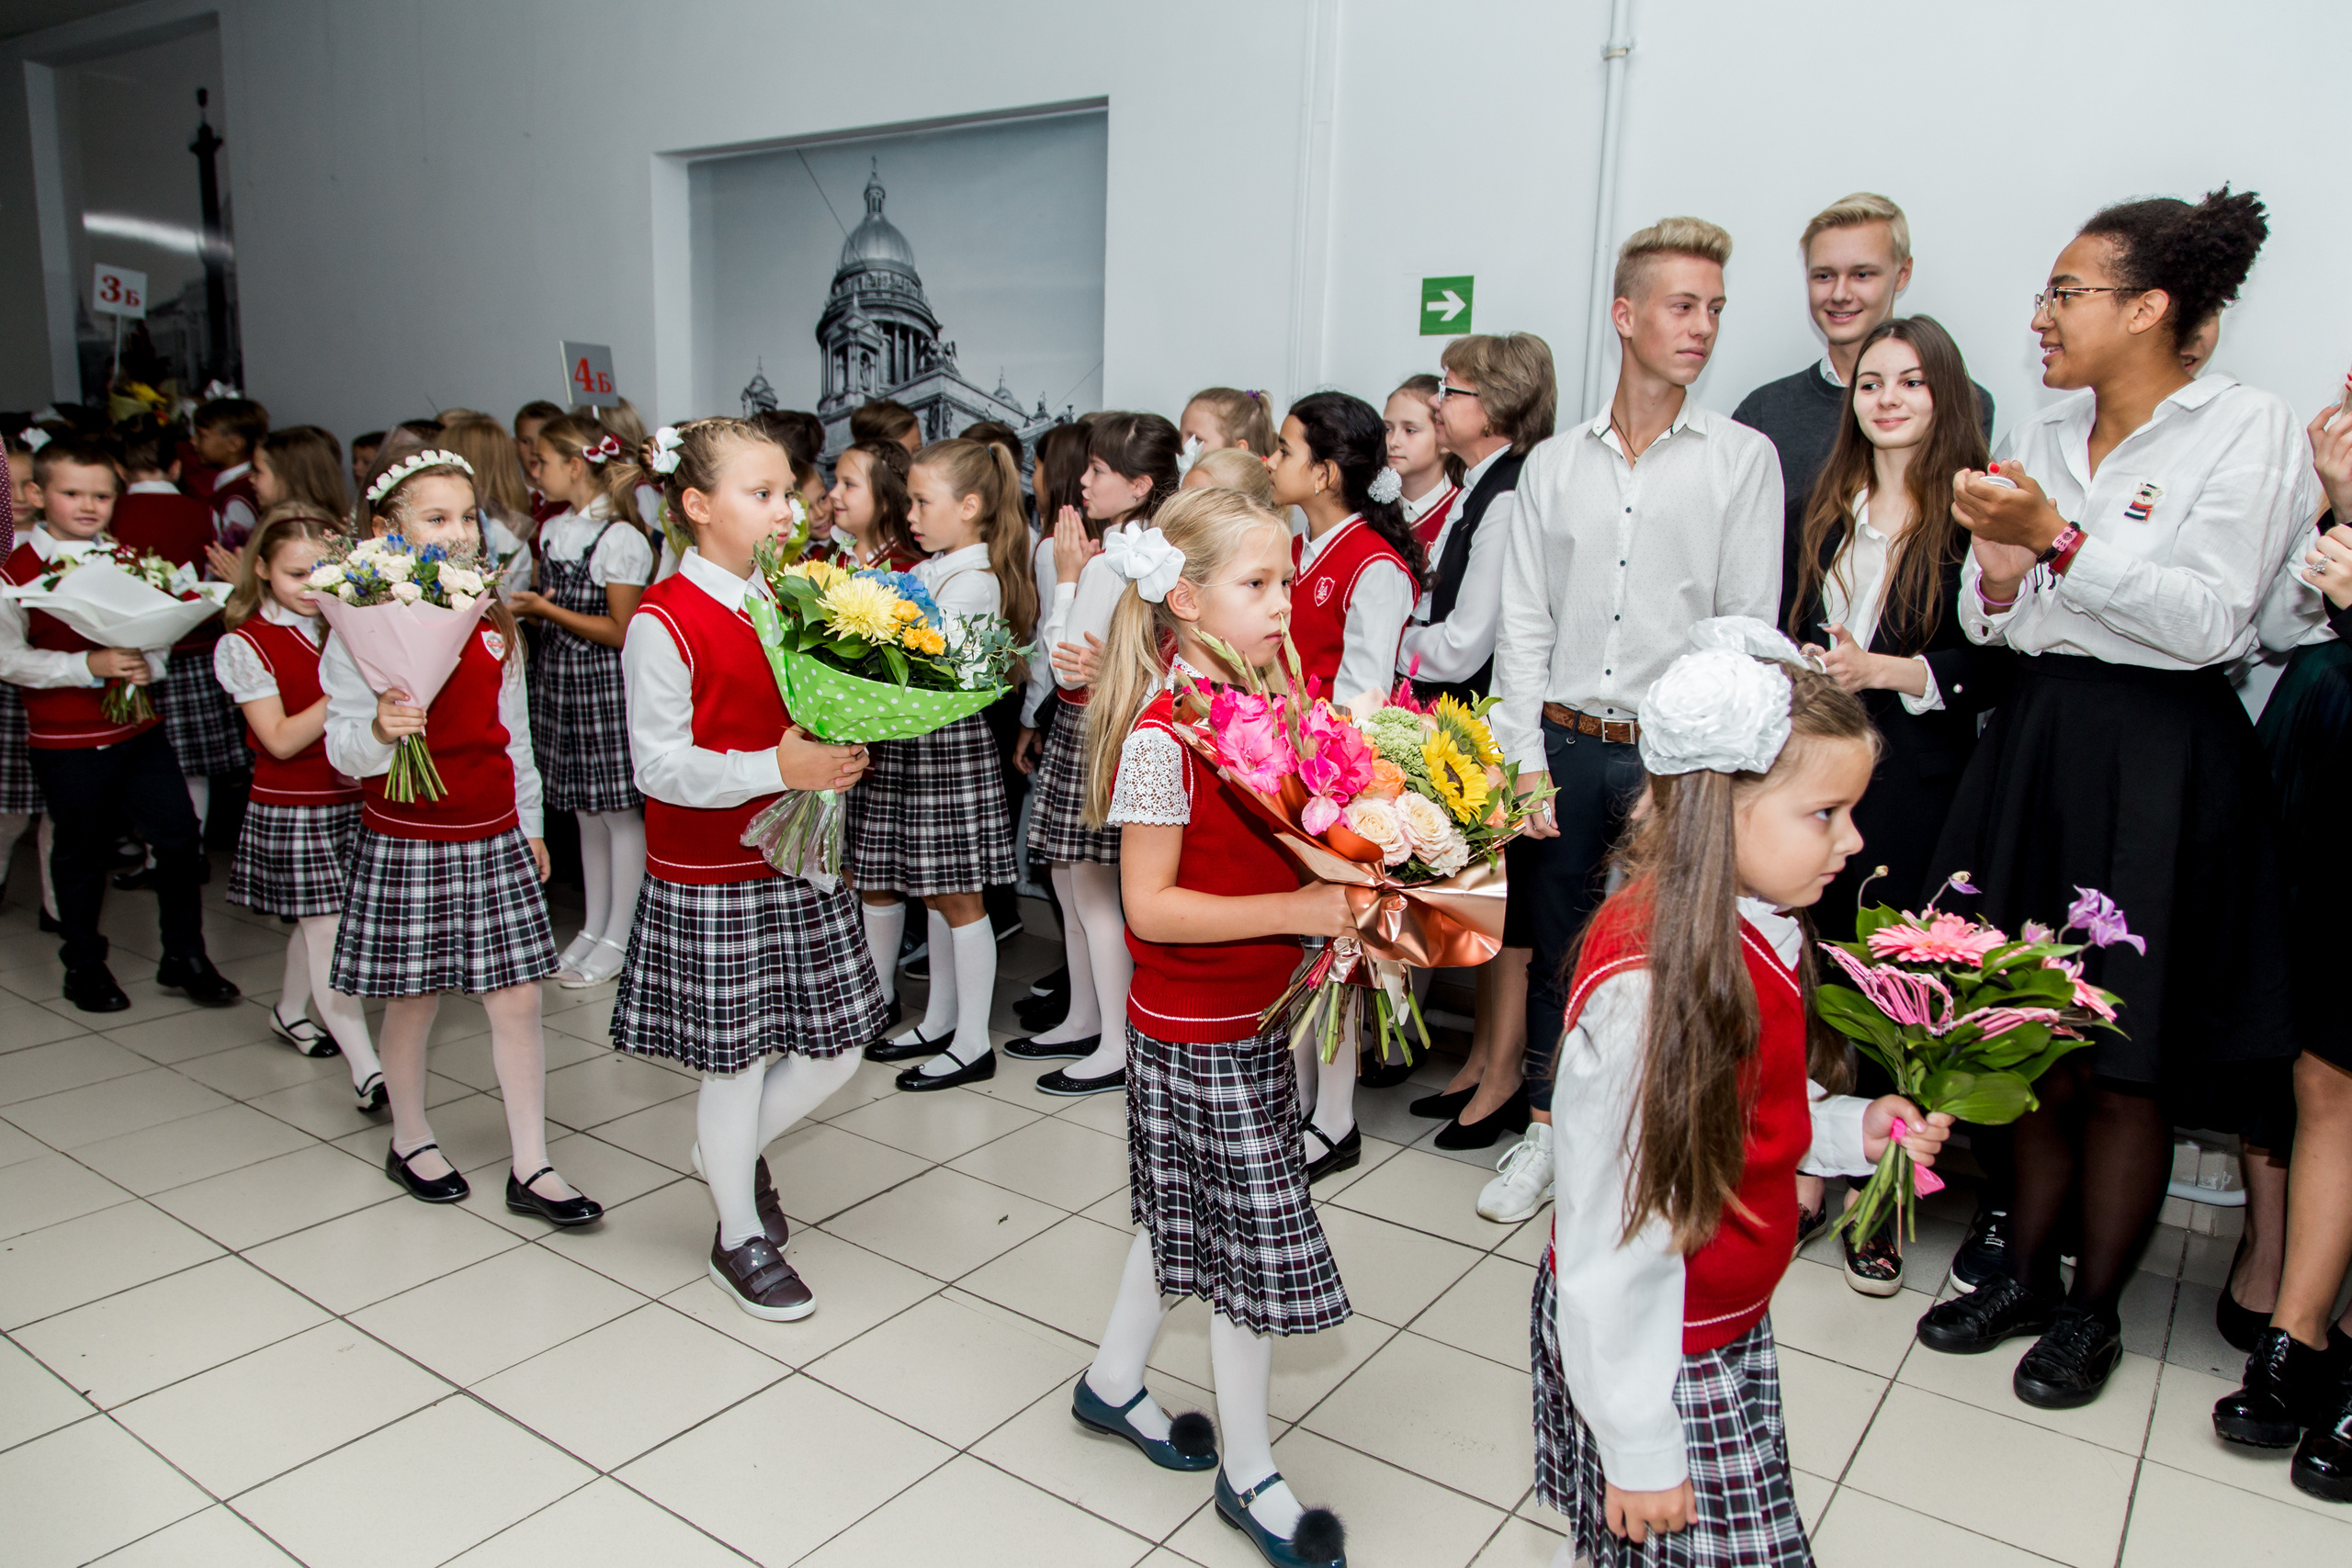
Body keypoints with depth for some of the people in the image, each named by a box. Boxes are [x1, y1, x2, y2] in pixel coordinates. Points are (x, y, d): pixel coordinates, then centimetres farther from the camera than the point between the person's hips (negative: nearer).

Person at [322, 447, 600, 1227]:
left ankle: (530, 1166, 11)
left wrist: (529, 823, 18)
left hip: (494, 837, 4)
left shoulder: (492, 619, 7)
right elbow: (344, 750, -11)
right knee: (413, 999, 9)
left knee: (517, 996, 3)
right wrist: (380, 732, -34)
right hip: (406, 840, -4)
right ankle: (410, 1140, 33)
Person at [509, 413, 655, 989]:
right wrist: (518, 604, -3)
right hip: (558, 680, 8)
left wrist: (545, 609, -16)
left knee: (620, 811, 2)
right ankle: (593, 927, 26)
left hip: (606, 683, -8)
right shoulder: (553, 530, 11)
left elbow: (620, 630, -14)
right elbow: (549, 606, 16)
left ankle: (618, 938, 11)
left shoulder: (620, 538, -13)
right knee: (585, 811, 15)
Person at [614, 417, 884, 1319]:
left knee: (837, 1047, 10)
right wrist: (777, 768, -26)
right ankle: (741, 1234, 28)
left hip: (799, 863, 7)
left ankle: (736, 1150, 39)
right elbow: (659, 765, -17)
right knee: (736, 1059, 6)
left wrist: (841, 754, -5)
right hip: (708, 878, -6)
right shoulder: (664, 620, -14)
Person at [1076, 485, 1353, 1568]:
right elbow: (1149, 905, -22)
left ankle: (1113, 1380, 44)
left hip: (1253, 1014, 8)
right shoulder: (1164, 730, -22)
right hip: (1199, 1034, -8)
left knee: (1190, 1215, 22)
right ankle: (1250, 1476, 25)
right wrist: (1295, 910, -25)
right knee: (1256, 1242, 4)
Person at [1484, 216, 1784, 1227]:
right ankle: (1548, 1132, 26)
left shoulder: (1742, 458, 3)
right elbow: (1523, 623, 7)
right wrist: (1525, 759, -2)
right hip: (1563, 743, 2)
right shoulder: (1554, 465, 9)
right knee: (1555, 943, 9)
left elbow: (1748, 628, -1)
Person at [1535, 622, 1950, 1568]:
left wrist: (1852, 1133, -3)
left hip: (1732, 1325, 8)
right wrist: (1638, 1446, -16)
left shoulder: (1763, 933, -3)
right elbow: (1610, 1240, -24)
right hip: (1652, 1349, -8)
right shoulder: (1645, 984, -30)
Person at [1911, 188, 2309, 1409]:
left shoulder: (2248, 432, -5)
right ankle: (2025, 1275, 28)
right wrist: (1998, 567, -10)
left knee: (2125, 1064, 4)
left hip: (2161, 762, -5)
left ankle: (2093, 1312, 22)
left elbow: (2211, 620, -15)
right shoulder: (2041, 435, 10)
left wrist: (2059, 538, -18)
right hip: (2034, 745, 5)